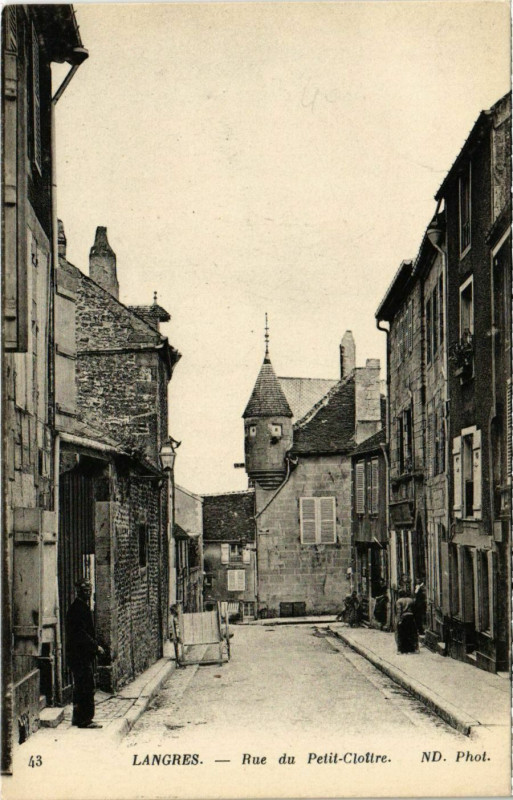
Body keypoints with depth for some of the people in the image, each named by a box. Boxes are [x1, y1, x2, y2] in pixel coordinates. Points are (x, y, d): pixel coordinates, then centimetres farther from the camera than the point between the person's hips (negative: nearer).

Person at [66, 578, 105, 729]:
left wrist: (95, 646, 14)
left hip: (79, 653, 11)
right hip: (80, 654, -11)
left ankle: (78, 718, 23)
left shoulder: (83, 606, 17)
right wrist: (96, 646, -18)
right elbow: (80, 633, -22)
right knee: (87, 687, -9)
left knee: (80, 687, 15)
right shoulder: (78, 608, -15)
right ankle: (85, 719, -7)